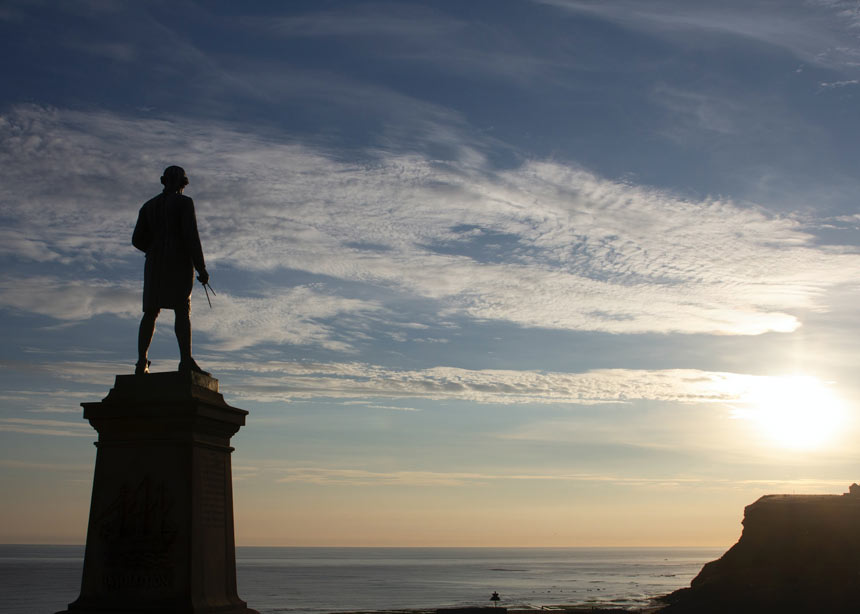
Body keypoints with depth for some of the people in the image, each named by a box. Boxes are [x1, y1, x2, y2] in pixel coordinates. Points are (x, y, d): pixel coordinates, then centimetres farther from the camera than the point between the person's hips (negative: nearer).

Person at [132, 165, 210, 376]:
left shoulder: (149, 205, 15)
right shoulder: (184, 202, -2)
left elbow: (138, 240, 11)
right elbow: (191, 236, -12)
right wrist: (201, 267, -12)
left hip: (155, 263, 5)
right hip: (179, 262, -5)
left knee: (151, 312, 7)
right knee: (182, 309, -13)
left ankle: (142, 363, -1)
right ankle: (186, 360, -25)